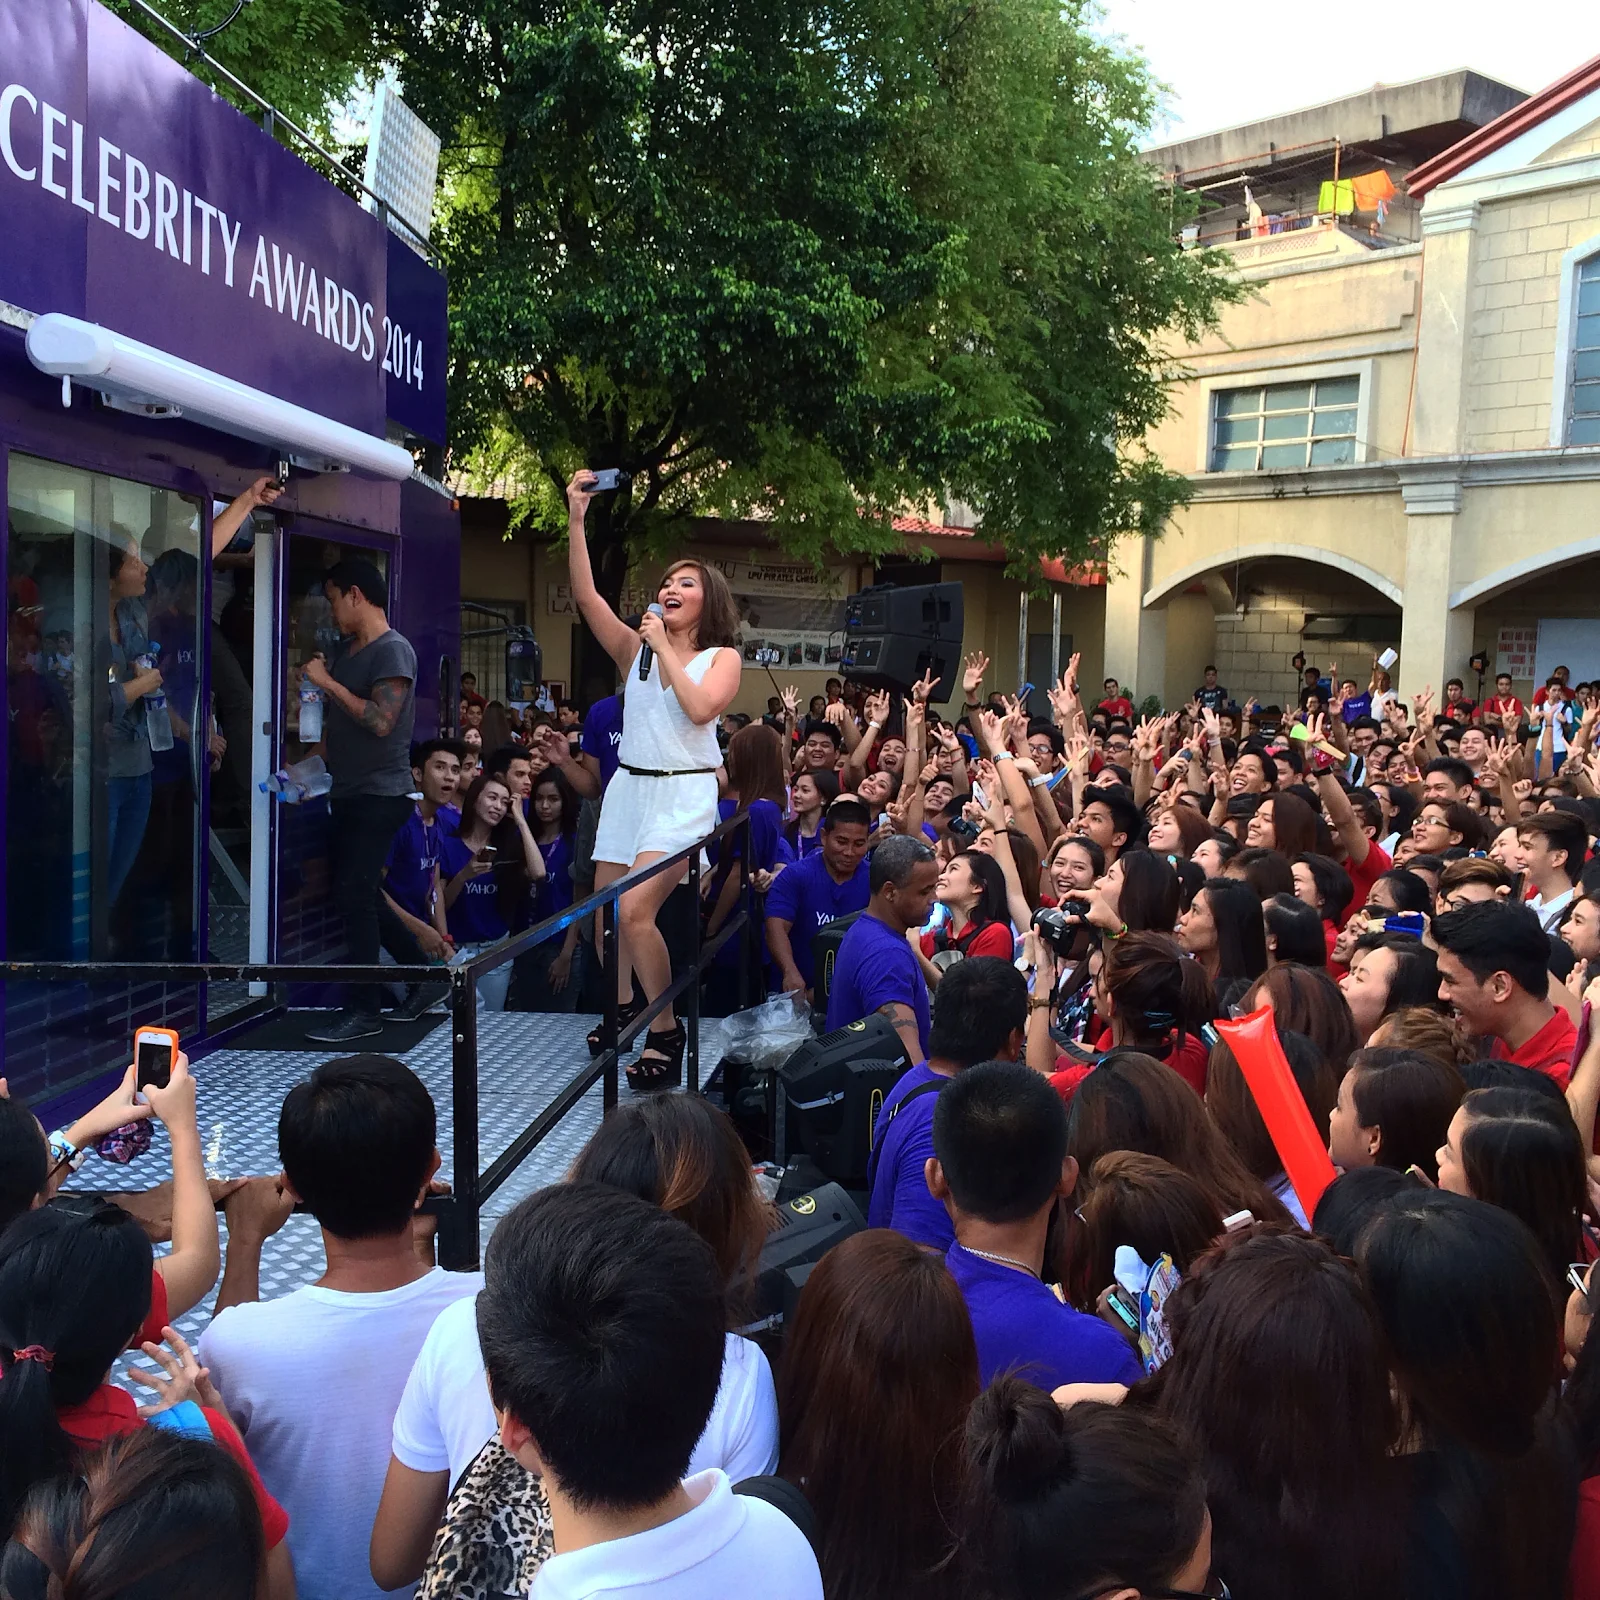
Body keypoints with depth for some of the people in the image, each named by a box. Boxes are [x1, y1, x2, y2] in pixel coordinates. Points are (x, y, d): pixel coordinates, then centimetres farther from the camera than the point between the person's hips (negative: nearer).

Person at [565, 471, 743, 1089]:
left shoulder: (722, 656, 2)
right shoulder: (636, 648, 10)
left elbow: (701, 708, -18)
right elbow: (585, 594, -1)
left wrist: (666, 649, -9)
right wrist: (576, 516, -8)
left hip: (684, 794, -5)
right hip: (629, 784, 6)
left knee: (635, 910, -20)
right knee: (605, 909, 7)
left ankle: (667, 1031, -8)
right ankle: (624, 1010, 28)